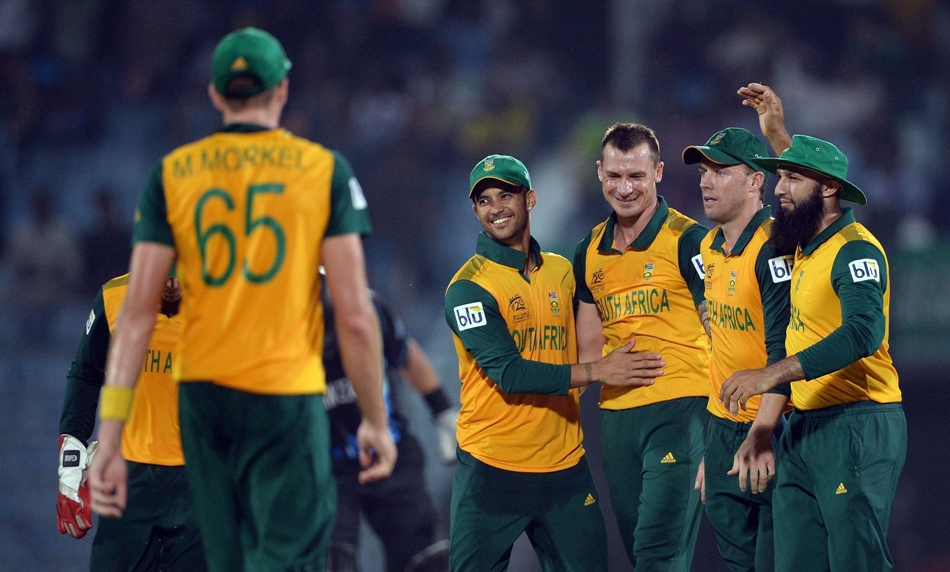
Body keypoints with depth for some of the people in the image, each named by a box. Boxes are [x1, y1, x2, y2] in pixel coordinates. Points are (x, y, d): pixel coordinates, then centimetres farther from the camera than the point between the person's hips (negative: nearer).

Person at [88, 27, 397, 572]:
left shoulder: (172, 174, 4)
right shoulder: (325, 169, -2)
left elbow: (138, 311, -2)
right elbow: (355, 316, -7)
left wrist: (111, 435, -2)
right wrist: (376, 421, 4)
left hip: (202, 396, 4)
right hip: (287, 401, -4)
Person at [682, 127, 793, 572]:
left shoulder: (773, 248, -16)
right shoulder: (709, 247, 10)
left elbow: (782, 352, -22)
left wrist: (760, 437, -29)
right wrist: (709, 450, 17)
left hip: (772, 426, -8)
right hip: (722, 427, 8)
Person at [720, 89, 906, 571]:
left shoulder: (856, 250, -15)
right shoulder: (805, 245, 14)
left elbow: (862, 333, -32)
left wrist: (774, 374, -37)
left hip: (856, 428, -9)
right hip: (803, 427, 9)